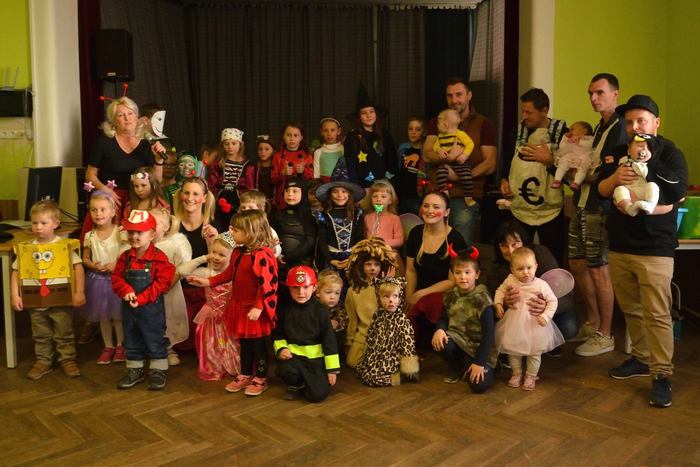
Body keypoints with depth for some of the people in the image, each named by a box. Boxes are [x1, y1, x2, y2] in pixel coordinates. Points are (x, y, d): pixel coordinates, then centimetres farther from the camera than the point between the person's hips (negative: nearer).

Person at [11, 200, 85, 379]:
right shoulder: (26, 248, 1)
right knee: (40, 336, 17)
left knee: (64, 334, 10)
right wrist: (15, 295, -2)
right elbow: (16, 272, 5)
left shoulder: (65, 245, -9)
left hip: (61, 300, -3)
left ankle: (67, 359, 24)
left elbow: (78, 267, -12)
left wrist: (79, 292, -18)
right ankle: (43, 361, 30)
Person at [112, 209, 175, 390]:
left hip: (151, 307, -5)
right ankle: (134, 370, 31)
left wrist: (141, 298, -22)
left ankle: (158, 370, 19)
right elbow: (116, 278, 1)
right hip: (129, 307, 5)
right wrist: (127, 291, -20)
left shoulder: (159, 257, -13)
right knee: (131, 340, 16)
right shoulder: (125, 257, 2)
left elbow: (162, 283, -16)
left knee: (155, 340, 6)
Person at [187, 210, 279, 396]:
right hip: (240, 306, 9)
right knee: (244, 343, 20)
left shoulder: (262, 255, -24)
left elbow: (267, 284, -25)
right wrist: (208, 281, 11)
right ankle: (245, 375, 34)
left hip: (255, 310, -8)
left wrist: (258, 307, -25)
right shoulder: (238, 252, 5)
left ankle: (261, 379, 22)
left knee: (259, 344, 7)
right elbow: (229, 274, 16)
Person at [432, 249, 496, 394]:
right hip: (458, 339, 4)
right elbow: (444, 318, 7)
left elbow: (488, 333, -19)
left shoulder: (482, 300, -17)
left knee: (479, 385, -26)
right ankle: (457, 366, 3)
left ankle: (469, 366, 11)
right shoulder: (451, 295, -2)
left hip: (478, 346, -4)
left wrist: (479, 362, -23)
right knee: (439, 342, -30)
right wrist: (440, 329, -19)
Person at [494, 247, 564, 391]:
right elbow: (500, 291, 9)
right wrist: (498, 304, -5)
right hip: (514, 323, 2)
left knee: (535, 352, 10)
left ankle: (531, 376, 30)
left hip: (534, 323, -2)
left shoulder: (541, 285, -16)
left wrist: (546, 316, -17)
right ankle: (516, 374, 34)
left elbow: (553, 301, -6)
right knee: (513, 350, 14)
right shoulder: (510, 280, -9)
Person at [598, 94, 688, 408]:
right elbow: (601, 190, 4)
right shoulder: (618, 153, 12)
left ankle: (662, 375, 0)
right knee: (630, 309, 13)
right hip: (619, 246, 5)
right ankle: (641, 358, 27)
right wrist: (615, 177, -15)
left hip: (655, 249, -5)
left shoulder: (670, 155, -4)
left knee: (657, 314, -7)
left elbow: (675, 201, -14)